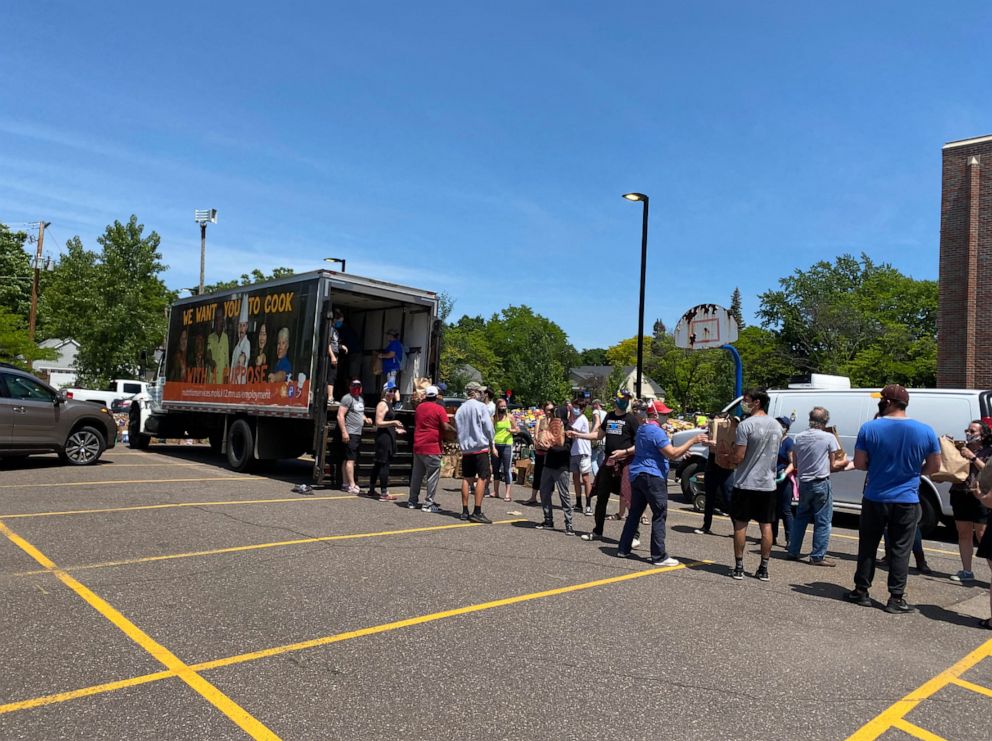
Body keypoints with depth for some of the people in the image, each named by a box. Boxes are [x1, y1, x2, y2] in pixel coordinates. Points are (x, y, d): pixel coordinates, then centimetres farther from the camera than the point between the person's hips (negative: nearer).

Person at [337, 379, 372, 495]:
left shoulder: (361, 399, 19)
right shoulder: (347, 398, -9)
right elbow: (340, 416, -15)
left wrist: (366, 419, 11)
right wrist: (344, 432, -21)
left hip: (358, 433, 9)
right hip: (350, 433, -9)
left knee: (348, 460, 11)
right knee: (350, 459, -10)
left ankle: (345, 484, 15)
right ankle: (352, 486, -10)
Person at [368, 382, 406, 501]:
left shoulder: (390, 404, 17)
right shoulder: (382, 404, -12)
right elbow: (379, 423, -19)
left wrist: (395, 429, 23)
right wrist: (393, 422, -25)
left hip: (388, 437, 10)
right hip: (383, 436, -10)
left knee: (378, 464, 15)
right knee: (384, 464, -10)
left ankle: (372, 490, 23)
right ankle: (384, 493, -9)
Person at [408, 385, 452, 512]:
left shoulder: (419, 407, 11)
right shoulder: (439, 408, -9)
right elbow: (446, 427, -16)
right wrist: (455, 430, 0)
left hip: (417, 446, 7)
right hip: (432, 448, -7)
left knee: (416, 474, 15)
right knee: (433, 476, 0)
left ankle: (412, 501, 21)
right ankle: (429, 504, 0)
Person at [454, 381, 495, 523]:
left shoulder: (460, 409, 9)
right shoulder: (481, 406, -7)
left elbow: (457, 429, 12)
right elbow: (488, 427, -8)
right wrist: (492, 445, 3)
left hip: (465, 448, 6)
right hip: (481, 447, -6)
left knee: (467, 478, 10)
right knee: (482, 478, -5)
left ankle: (465, 511, 13)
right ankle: (477, 512, -10)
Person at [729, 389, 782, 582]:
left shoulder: (746, 425, -15)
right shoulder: (777, 426, 6)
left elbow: (738, 457, -17)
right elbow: (774, 455, 16)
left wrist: (733, 449, 3)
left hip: (746, 483, -5)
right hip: (768, 484, 5)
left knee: (740, 524, 5)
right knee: (766, 526, 10)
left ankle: (739, 568, 9)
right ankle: (764, 569, 15)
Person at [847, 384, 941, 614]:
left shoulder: (869, 428, -11)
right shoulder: (925, 431, -5)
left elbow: (859, 463, -8)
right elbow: (934, 467, 4)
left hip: (875, 499, -1)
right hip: (907, 501, 1)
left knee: (868, 546, 13)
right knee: (900, 550, 8)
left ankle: (861, 591, 20)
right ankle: (896, 598, 10)